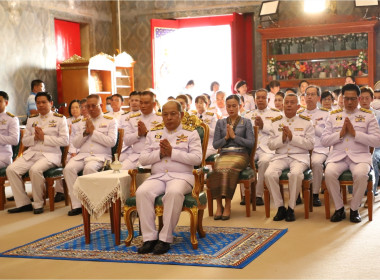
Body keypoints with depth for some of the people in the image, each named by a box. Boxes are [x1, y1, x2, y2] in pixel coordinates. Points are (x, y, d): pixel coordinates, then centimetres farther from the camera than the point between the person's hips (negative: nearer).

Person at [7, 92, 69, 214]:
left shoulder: (59, 119, 4)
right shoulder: (31, 119, 19)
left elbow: (65, 141, -6)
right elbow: (24, 141, 15)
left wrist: (44, 138, -11)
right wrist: (34, 137, -7)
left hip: (50, 155, -5)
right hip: (31, 153, 5)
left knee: (35, 170, -35)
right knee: (11, 169, -18)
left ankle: (38, 204, -17)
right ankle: (23, 203, -9)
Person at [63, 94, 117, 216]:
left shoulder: (110, 121, 9)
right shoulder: (82, 122, 23)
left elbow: (112, 141, -6)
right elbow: (75, 144, 16)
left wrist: (93, 132, -6)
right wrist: (85, 133, -1)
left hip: (101, 156, -4)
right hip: (82, 155, 4)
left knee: (89, 168, -37)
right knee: (69, 168, -27)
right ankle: (76, 205, -23)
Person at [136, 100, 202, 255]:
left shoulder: (191, 133, 10)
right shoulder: (153, 133, 20)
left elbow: (197, 158, -4)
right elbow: (143, 159, 12)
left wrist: (172, 152, -10)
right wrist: (159, 154, -6)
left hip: (181, 176, -3)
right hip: (157, 176, 3)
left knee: (174, 193, -38)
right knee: (142, 192, -30)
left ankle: (165, 238, -29)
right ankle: (149, 237, -24)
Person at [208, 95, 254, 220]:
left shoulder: (246, 122, 12)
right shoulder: (220, 122, 19)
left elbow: (251, 143, 1)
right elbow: (215, 144, 14)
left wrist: (234, 136, -5)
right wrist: (226, 137, -3)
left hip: (240, 155, -2)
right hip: (224, 155, 2)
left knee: (229, 169, -36)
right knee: (218, 169, -34)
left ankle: (228, 205, -29)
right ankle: (219, 205, -29)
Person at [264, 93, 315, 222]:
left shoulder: (306, 122, 8)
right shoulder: (276, 122, 15)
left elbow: (310, 144, -2)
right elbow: (270, 145, 10)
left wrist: (292, 137, -11)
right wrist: (282, 138, -8)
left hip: (299, 156, -2)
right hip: (280, 156, 2)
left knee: (296, 174, -36)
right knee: (269, 174, -28)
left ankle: (291, 208, -17)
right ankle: (280, 207, -12)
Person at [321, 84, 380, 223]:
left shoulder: (368, 116, 9)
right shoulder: (333, 116, 15)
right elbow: (324, 140, 8)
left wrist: (355, 133, -10)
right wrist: (340, 133, -7)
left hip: (360, 156, -2)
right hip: (338, 155, 2)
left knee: (361, 174, -34)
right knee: (329, 173, -30)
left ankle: (354, 209, -10)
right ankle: (339, 209, -10)